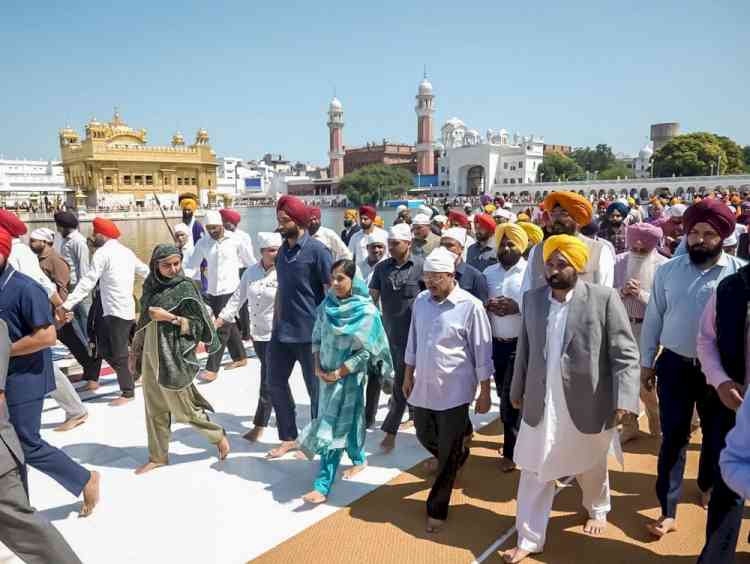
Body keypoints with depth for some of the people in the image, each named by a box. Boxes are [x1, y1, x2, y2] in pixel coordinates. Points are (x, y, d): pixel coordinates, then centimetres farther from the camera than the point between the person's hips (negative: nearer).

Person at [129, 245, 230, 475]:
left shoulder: (185, 288, -12)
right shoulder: (151, 285, 6)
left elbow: (198, 324, -13)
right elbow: (144, 320, 16)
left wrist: (170, 318, -22)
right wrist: (135, 350, 16)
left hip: (173, 356, -6)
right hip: (150, 355, 6)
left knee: (183, 409, 2)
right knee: (154, 408, 13)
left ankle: (218, 436, 23)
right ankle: (158, 456, 27)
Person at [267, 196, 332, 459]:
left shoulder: (317, 250, -11)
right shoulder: (282, 251, 10)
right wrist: (275, 324, 14)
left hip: (310, 333, -7)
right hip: (282, 332, 7)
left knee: (316, 389, 8)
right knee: (276, 383, 13)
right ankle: (288, 437, 30)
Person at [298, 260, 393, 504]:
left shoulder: (366, 311, -15)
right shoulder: (327, 305, 0)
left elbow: (366, 351, -15)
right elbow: (317, 337, 9)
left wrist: (340, 372, -15)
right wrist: (318, 366, -1)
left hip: (349, 375, -5)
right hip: (327, 372, 5)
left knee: (332, 427, -4)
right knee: (345, 422, 18)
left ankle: (323, 486, 3)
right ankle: (358, 459, 44)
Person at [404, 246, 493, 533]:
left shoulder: (471, 306, -16)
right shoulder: (420, 300, 1)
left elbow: (482, 353, -11)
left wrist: (484, 393, -8)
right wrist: (408, 375, 14)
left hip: (454, 390, -5)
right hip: (423, 386, 6)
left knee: (448, 453, 4)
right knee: (425, 437, 21)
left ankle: (437, 508, 22)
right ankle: (457, 456, 53)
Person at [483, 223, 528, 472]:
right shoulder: (489, 272, 8)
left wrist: (517, 307, -23)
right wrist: (487, 306, -11)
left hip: (522, 344, -4)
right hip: (496, 343, 5)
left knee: (511, 397, -1)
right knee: (504, 396, 14)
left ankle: (510, 451, 14)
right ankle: (516, 438, 33)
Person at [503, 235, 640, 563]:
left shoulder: (604, 299, -11)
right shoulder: (532, 299, 2)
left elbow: (626, 353, -11)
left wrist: (625, 399, -20)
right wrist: (518, 390, 16)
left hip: (588, 404, -2)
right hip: (540, 404, 3)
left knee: (590, 468, 22)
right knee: (534, 472, 8)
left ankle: (597, 510, 52)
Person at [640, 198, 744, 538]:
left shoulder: (739, 274, -7)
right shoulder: (668, 271, -2)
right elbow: (653, 319, 3)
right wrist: (647, 362, 5)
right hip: (675, 366, 0)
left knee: (716, 435, 19)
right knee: (673, 439, 5)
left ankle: (708, 485, 48)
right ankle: (668, 511, 17)